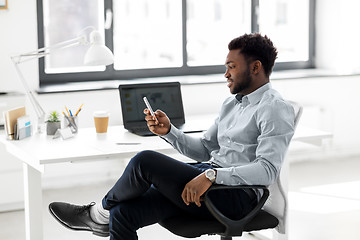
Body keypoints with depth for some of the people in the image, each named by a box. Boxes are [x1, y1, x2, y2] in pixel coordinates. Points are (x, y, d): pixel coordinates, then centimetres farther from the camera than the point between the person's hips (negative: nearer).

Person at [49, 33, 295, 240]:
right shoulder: (232, 103, 23)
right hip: (209, 182, 9)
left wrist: (211, 175, -30)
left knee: (145, 161, -21)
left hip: (235, 195, -9)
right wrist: (169, 131, 7)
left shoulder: (275, 109, -8)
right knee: (122, 214, -9)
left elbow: (267, 170, -22)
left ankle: (99, 213, 7)